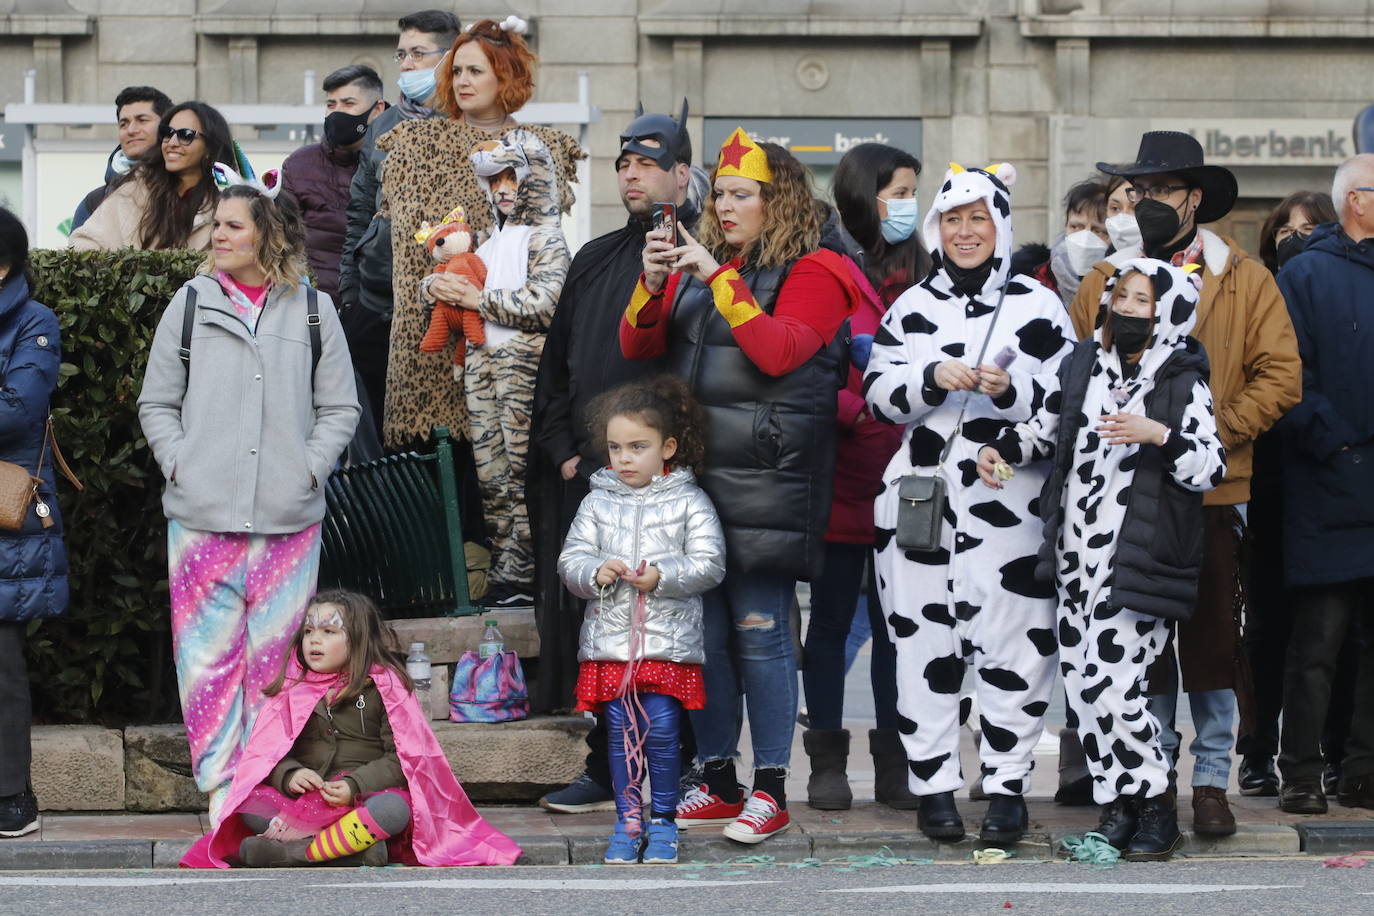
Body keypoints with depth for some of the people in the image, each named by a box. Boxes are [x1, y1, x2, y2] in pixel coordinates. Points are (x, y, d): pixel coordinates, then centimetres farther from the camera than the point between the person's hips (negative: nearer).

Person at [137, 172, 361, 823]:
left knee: (274, 653, 3)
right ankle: (220, 780, 5)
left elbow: (340, 408, 9)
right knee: (209, 652, -1)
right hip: (202, 517, 0)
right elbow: (156, 404, 10)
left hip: (288, 518, 0)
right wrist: (179, 464, -3)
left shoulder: (312, 310, 5)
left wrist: (308, 468, -4)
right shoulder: (191, 304, 6)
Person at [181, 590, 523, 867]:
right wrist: (289, 775, -18)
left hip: (366, 798, -3)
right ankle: (361, 848, -32)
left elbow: (401, 757, -6)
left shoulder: (384, 687, 1)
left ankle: (299, 852, -34)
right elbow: (269, 752, 5)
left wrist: (355, 784, -22)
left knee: (395, 808, -36)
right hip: (306, 800, 3)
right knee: (251, 806, -25)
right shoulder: (293, 690, 11)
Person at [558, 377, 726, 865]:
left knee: (661, 732, -4)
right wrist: (595, 572, -12)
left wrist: (662, 576, -17)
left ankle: (663, 820, 10)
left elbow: (709, 564, -4)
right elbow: (570, 558, 9)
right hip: (609, 638, 3)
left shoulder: (689, 502, 1)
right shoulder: (598, 502, 10)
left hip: (668, 641, -2)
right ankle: (628, 820, 14)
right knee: (621, 733, 4)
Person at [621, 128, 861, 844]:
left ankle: (770, 790, 0)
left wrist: (721, 281, -16)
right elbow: (637, 346, 12)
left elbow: (780, 351, -15)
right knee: (704, 630, 7)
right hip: (692, 471, 6)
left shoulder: (811, 273, -1)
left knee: (759, 631, -7)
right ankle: (717, 783, 16)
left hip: (768, 479, -6)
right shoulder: (695, 263, 17)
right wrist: (652, 285, -6)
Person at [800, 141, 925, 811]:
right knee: (831, 619, 5)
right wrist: (859, 409, -23)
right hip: (841, 483, -4)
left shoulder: (918, 277, 13)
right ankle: (828, 762, 12)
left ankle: (894, 766, 14)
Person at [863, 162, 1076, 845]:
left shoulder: (1038, 306, 5)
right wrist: (933, 378, -13)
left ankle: (1006, 788, 5)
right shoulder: (913, 306, 14)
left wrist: (1010, 390, -18)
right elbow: (879, 393, 5)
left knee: (1011, 648, -4)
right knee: (925, 646, 3)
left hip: (1008, 501, -2)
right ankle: (934, 784, 12)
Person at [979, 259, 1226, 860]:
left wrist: (1158, 435, -21)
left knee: (1109, 686, -13)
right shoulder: (1081, 367, 11)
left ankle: (1155, 811, 2)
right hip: (1076, 555, 6)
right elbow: (1042, 428, 24)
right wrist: (1002, 449, 6)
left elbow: (1211, 467, -7)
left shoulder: (1182, 383, -2)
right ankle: (1117, 806, 16)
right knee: (1079, 686, 4)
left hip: (1138, 559, -5)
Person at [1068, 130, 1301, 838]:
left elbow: (1280, 378, -2)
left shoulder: (1246, 281, 4)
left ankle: (1212, 781, 10)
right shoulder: (1102, 282, 11)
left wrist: (1211, 432, -12)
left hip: (1212, 487, -2)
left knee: (1212, 640, 1)